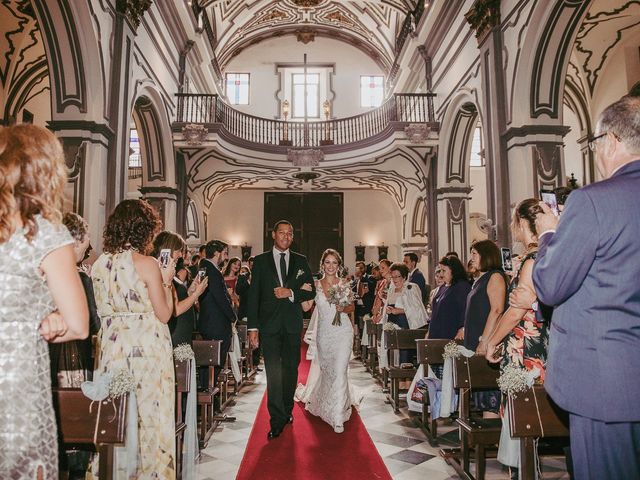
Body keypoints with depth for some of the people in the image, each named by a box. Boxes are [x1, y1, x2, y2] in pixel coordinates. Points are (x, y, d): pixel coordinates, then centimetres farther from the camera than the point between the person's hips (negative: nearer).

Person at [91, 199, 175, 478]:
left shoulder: (99, 264, 5)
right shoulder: (147, 264, -11)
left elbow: (102, 311, 13)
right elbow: (164, 314, -10)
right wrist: (166, 280, 2)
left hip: (111, 348, 5)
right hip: (146, 348, -5)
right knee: (149, 415, 7)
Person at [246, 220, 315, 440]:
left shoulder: (300, 261, 8)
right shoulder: (261, 261, 3)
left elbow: (311, 291, 7)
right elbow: (253, 295, -1)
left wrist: (291, 293, -12)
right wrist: (252, 327, -7)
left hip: (292, 324, 2)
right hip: (269, 324, -2)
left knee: (290, 370, 13)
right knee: (273, 372, -4)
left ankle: (287, 411, 31)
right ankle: (277, 420, 3)